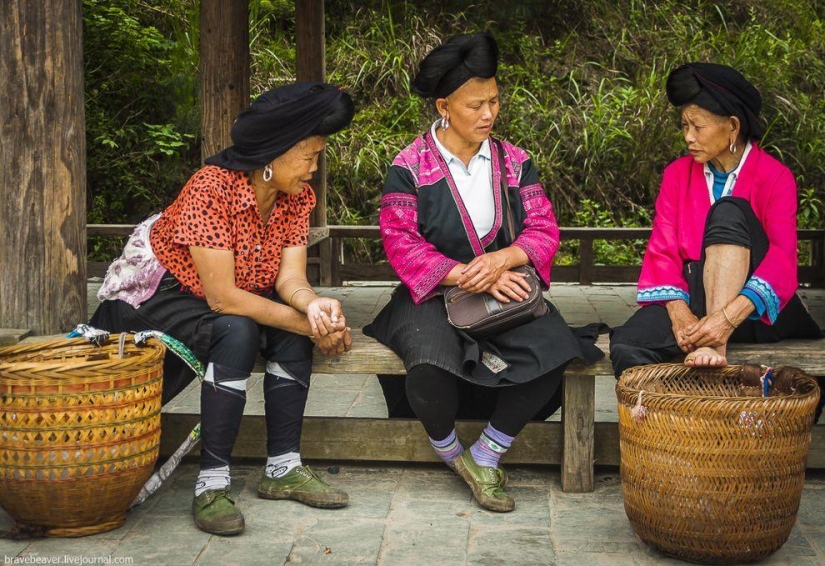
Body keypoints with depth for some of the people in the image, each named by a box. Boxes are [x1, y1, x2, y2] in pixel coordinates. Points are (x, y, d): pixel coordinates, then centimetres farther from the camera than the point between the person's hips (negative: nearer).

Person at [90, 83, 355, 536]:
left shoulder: (297, 196, -6)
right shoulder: (211, 188, -28)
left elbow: (290, 278, -14)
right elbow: (222, 297, -31)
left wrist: (315, 307, -38)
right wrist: (307, 324, -31)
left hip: (229, 298, 7)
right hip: (161, 293, -7)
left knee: (294, 330, -20)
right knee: (238, 332, -34)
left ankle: (283, 468, -13)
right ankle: (211, 484, -30)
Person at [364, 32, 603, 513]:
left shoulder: (514, 161, 9)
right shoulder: (410, 167, -2)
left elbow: (544, 229, 2)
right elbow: (401, 242, -10)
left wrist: (501, 259, -20)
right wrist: (467, 276, -21)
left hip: (504, 290, 3)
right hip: (432, 295, -3)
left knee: (554, 348, -27)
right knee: (431, 363, -36)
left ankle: (487, 455, -7)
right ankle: (449, 452, -1)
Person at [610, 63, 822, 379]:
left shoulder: (775, 178, -4)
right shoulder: (678, 174, 8)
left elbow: (782, 262, -17)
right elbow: (662, 251, -1)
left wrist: (729, 317, -34)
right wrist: (679, 313, -21)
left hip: (756, 311, -2)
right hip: (696, 300, 2)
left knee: (727, 211, -29)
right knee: (626, 346, -31)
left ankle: (714, 343, -38)